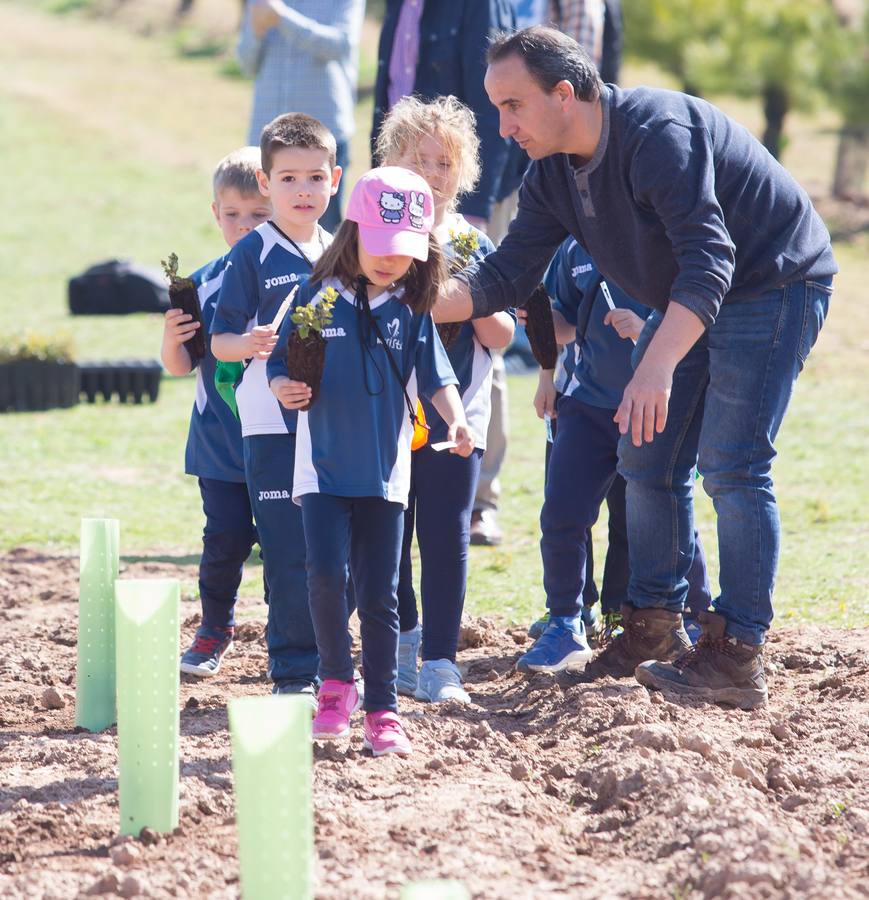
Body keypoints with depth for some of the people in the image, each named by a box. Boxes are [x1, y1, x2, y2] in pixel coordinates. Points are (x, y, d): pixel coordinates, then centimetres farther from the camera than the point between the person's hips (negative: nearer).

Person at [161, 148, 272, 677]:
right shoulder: (204, 284, 3)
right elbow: (182, 366, 7)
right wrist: (172, 339, -14)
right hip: (220, 444, 2)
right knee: (226, 539, -1)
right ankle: (215, 632, 21)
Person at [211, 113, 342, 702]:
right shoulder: (254, 254, -4)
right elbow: (220, 341, -5)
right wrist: (250, 343, -24)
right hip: (274, 425, -5)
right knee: (290, 554, -7)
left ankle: (331, 664, 19)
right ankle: (294, 672, 0)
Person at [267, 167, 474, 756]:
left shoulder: (412, 310, 3)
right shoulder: (319, 299, -1)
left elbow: (435, 375, 0)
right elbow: (281, 363, 4)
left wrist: (456, 419, -18)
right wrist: (284, 389, -17)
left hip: (386, 470, 2)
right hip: (325, 466, -2)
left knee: (380, 595, 4)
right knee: (326, 574, -18)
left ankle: (383, 709, 12)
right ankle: (336, 683, 3)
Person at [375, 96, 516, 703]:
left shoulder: (474, 246, 3)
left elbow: (501, 338, 3)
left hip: (455, 417, 0)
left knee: (446, 535, -2)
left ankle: (440, 663, 3)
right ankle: (402, 644, 26)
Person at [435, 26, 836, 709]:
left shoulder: (658, 134, -31)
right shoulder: (554, 174, -3)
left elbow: (709, 261, -39)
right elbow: (506, 276, 0)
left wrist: (657, 367, -50)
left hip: (774, 286, -9)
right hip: (688, 299, 9)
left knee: (730, 465, -15)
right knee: (648, 459, 8)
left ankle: (738, 658, -13)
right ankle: (656, 633, 17)